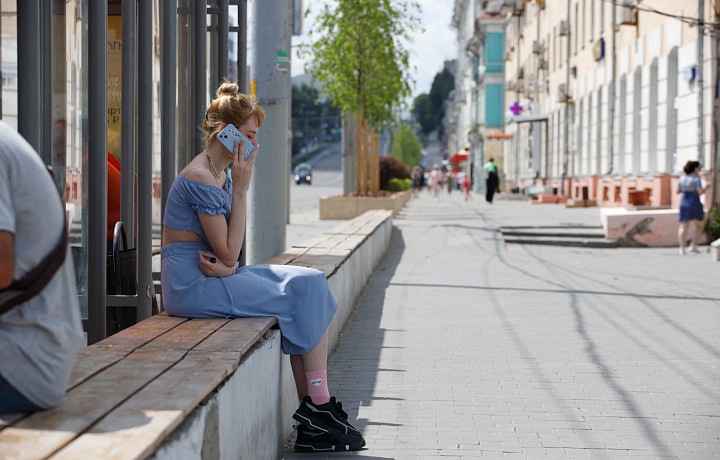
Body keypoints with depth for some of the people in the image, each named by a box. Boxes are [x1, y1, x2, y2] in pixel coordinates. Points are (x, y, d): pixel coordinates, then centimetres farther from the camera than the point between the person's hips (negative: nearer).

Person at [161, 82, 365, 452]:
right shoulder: (201, 178, -17)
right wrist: (241, 190, -13)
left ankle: (312, 418, -8)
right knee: (308, 294, -9)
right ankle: (317, 407, -2)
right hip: (192, 286, -9)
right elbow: (229, 253, -17)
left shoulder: (222, 175, 15)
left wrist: (224, 267, -12)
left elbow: (227, 255, 13)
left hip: (209, 276, 9)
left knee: (309, 283, -3)